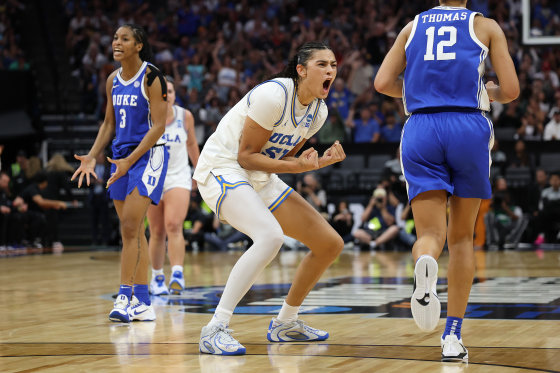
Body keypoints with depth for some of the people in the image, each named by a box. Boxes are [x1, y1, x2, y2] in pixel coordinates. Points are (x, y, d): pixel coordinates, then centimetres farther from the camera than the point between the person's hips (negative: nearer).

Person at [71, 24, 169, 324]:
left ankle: (124, 298, -15)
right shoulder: (113, 81, 10)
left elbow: (158, 125, -15)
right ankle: (143, 303, 12)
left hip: (148, 156, -7)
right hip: (121, 157, 7)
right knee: (134, 231, 8)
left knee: (129, 227, -16)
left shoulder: (151, 77, -11)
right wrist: (91, 157, 5)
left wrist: (130, 160, -21)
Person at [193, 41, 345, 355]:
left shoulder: (318, 111, 4)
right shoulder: (273, 95, -22)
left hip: (260, 178, 9)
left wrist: (322, 161, -5)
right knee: (270, 236, -35)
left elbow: (282, 158, 11)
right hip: (223, 168, -9)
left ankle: (286, 323, 22)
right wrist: (299, 165, -25)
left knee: (331, 244, 4)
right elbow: (246, 156, -18)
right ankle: (215, 330, -31)